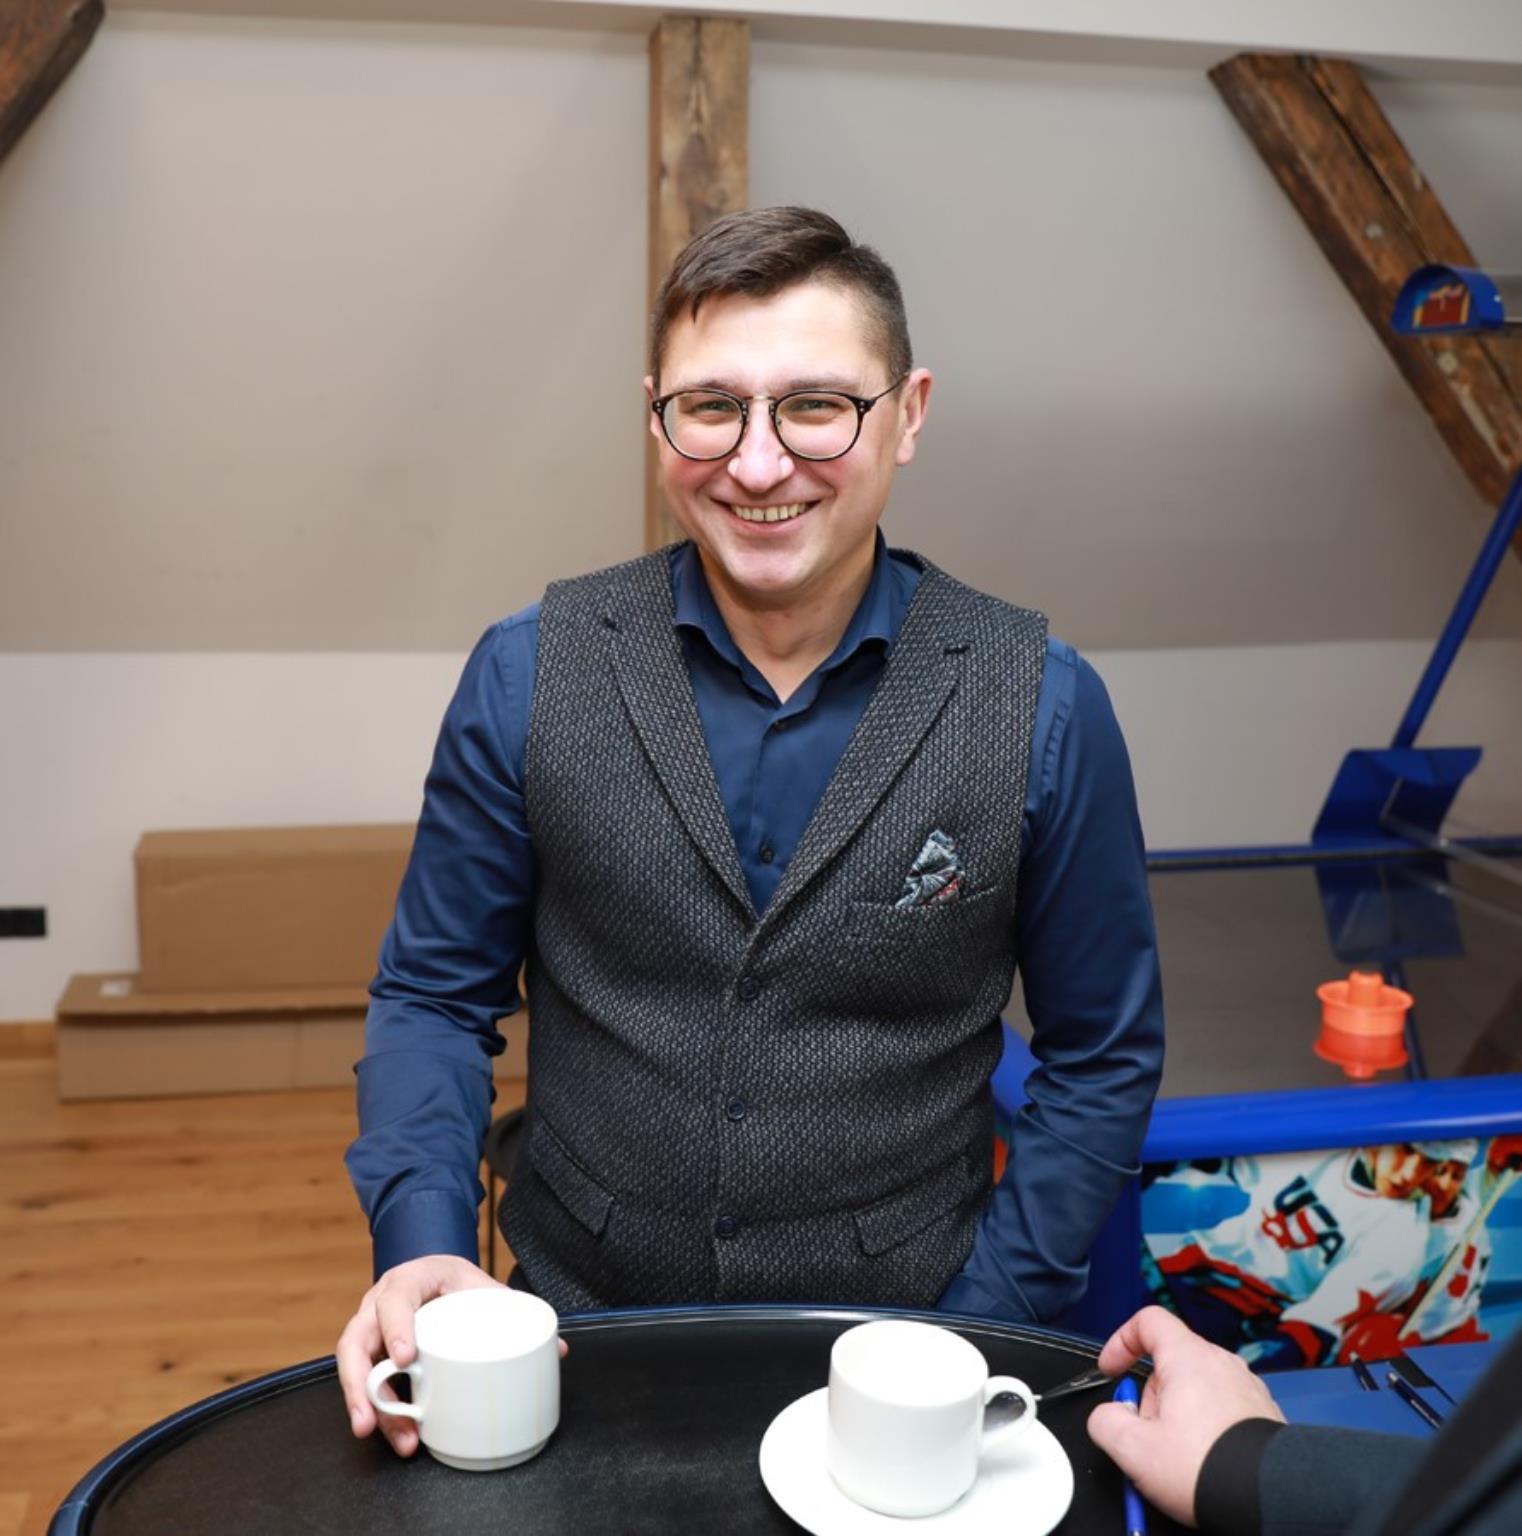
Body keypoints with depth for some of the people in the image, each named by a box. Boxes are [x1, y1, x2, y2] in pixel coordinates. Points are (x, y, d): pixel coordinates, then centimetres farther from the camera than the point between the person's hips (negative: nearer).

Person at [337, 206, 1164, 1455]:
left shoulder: (1040, 707, -10)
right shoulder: (527, 677, -8)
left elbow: (1101, 1055, -1)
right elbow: (436, 994, 1)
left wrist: (977, 1326, -7)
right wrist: (425, 1245, -14)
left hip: (896, 1341, 0)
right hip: (581, 1338, 1)